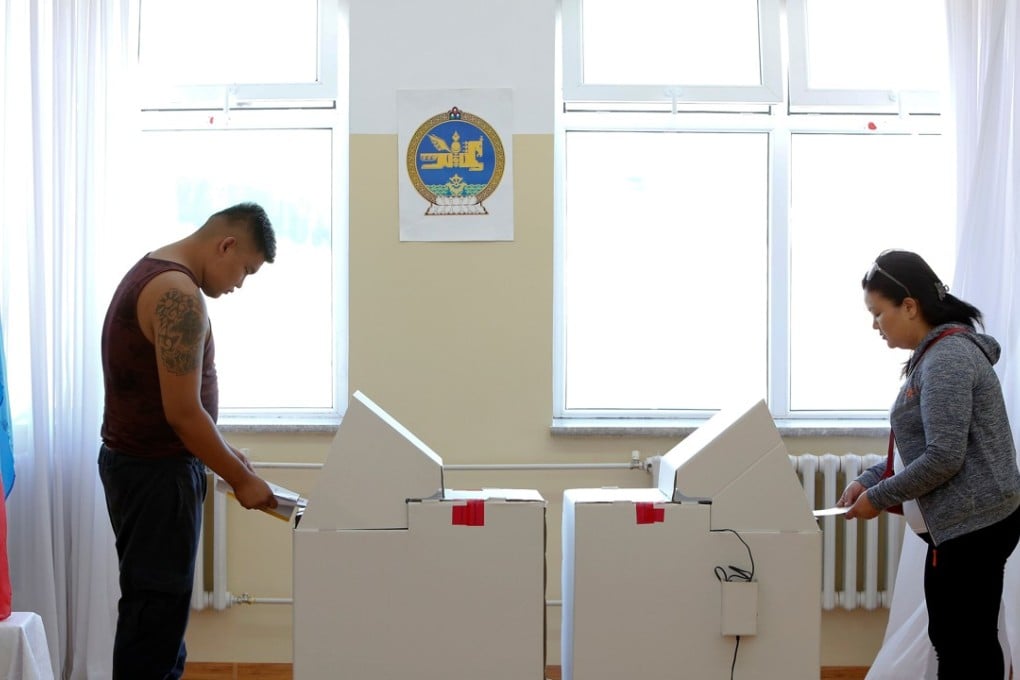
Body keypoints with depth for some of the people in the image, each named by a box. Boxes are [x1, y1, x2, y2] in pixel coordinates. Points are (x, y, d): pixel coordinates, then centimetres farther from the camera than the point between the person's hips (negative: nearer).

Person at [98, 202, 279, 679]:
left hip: (141, 460, 10)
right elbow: (182, 412, -23)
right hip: (155, 470, -10)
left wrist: (221, 452, 18)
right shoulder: (179, 296, -21)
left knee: (160, 597, 17)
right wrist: (240, 479, -13)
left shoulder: (153, 272, 11)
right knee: (156, 604, -3)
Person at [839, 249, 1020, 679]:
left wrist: (879, 498, -12)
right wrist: (867, 480, 9)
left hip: (974, 524, -10)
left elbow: (943, 457, -23)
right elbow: (918, 446, 20)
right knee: (952, 641, 15)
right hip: (961, 524, 10)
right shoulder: (934, 354, 14)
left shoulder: (947, 358, -18)